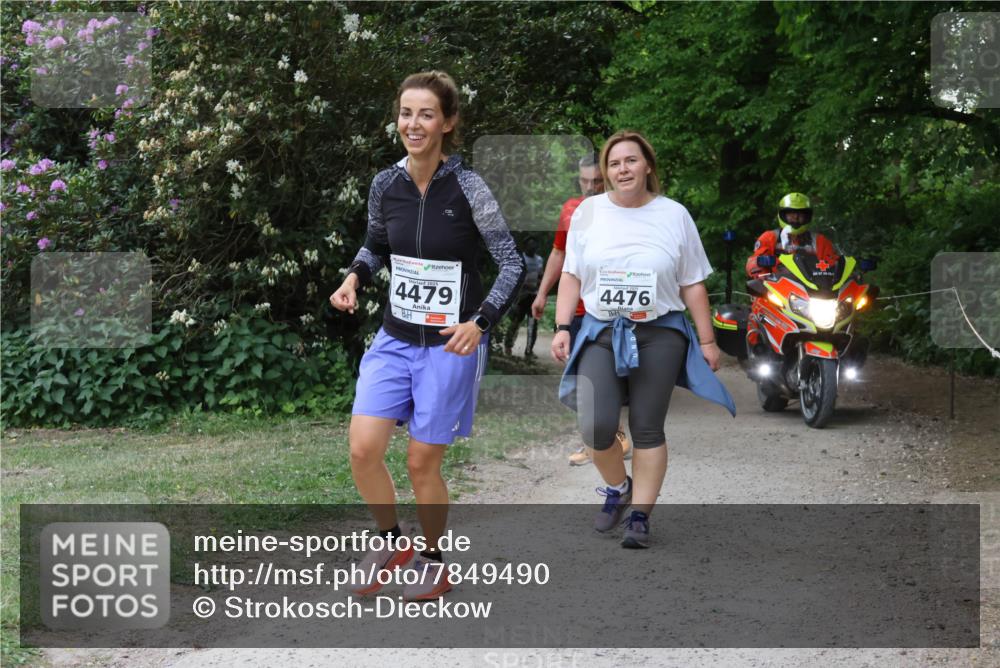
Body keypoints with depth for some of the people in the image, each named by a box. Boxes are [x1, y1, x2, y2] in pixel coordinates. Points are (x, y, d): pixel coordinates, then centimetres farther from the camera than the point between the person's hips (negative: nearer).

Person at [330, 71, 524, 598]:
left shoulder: (467, 188, -14)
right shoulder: (385, 184, -1)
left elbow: (513, 264, -11)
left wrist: (480, 322, -23)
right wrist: (354, 278, -3)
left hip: (450, 344, -4)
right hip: (395, 337, 4)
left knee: (422, 461, 3)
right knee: (362, 450, -6)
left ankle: (433, 563, 28)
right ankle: (390, 542, 22)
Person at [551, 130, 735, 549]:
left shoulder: (674, 215, 2)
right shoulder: (589, 211, 5)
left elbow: (693, 284, 5)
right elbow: (571, 274, 8)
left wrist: (707, 341, 4)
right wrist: (562, 328, 0)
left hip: (659, 334, -1)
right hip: (601, 332, 1)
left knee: (648, 430, 1)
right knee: (595, 426, -12)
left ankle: (639, 516, 12)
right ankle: (617, 487, 17)